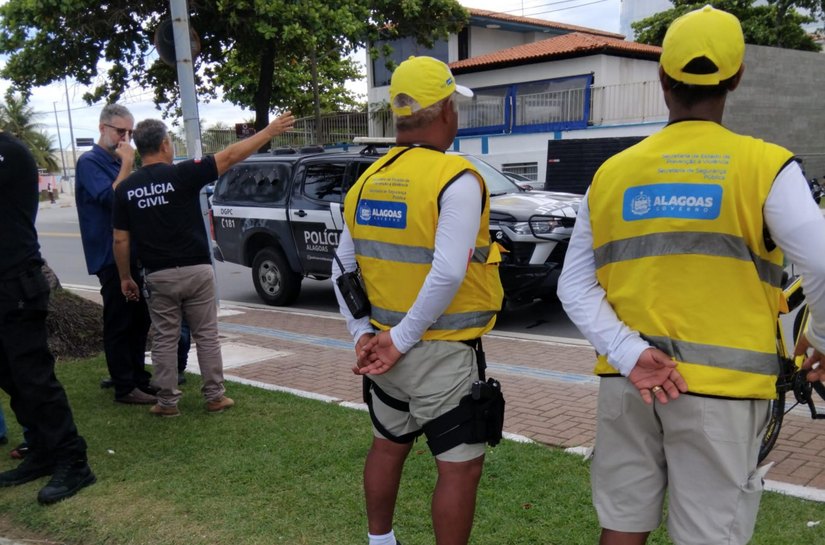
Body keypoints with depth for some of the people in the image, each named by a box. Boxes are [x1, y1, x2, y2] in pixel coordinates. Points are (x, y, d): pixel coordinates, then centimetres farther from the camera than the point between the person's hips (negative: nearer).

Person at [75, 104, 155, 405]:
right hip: (110, 256, -8)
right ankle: (124, 387, 4)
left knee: (139, 319, 13)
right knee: (119, 323, -3)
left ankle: (138, 377, 24)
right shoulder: (90, 162, -9)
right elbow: (110, 198, -23)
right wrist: (126, 165, -18)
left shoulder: (118, 162, 15)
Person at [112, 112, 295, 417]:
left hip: (158, 276, 2)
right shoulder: (182, 174, -10)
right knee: (206, 336, 9)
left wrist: (125, 277, 14)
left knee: (164, 339, 11)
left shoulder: (125, 189, 0)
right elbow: (231, 156, -9)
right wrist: (270, 131, -3)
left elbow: (121, 240, 1)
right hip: (196, 271, -2)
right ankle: (215, 396, 15)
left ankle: (167, 402, 16)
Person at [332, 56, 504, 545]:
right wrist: (403, 340, -17)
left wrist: (363, 334, 6)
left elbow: (343, 269, 7)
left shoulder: (369, 180, 5)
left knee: (388, 447, 23)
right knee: (461, 466, 5)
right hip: (440, 354, -7)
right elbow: (447, 274, -25)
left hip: (382, 346, 8)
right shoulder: (456, 179, -16)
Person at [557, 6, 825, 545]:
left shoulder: (612, 172, 4)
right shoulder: (764, 166, -7)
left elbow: (575, 287, 0)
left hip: (627, 382, 4)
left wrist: (629, 354, -7)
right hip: (719, 387, -3)